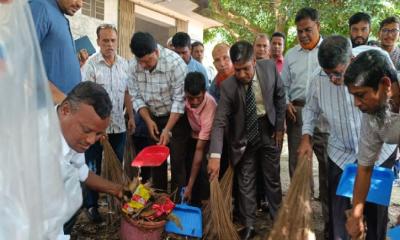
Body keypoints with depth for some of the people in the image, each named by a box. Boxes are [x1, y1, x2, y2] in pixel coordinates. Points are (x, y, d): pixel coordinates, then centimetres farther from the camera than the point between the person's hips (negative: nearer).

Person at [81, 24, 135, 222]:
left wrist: (131, 116, 8)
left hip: (119, 125, 4)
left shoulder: (124, 64, 6)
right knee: (94, 167, 8)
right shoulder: (91, 64, -10)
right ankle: (91, 205, 22)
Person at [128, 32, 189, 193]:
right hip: (153, 118, 5)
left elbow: (179, 99, -23)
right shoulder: (133, 65, -11)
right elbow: (136, 97, -3)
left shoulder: (174, 62, -25)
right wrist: (148, 120, -16)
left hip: (176, 117, -4)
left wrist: (167, 129, -24)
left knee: (177, 160, -4)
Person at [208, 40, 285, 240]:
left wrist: (279, 126, -1)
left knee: (273, 178, 13)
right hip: (244, 134, -1)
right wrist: (215, 156, -34)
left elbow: (279, 96, -1)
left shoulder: (269, 68, -17)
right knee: (245, 181, 7)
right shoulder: (228, 86, -23)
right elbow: (219, 122, -25)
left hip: (268, 129, 2)